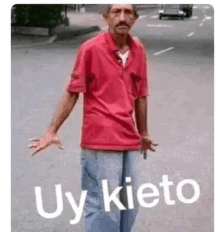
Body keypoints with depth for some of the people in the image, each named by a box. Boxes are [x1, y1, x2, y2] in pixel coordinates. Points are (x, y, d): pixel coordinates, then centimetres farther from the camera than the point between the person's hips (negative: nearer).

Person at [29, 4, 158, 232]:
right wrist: (52, 131, -9)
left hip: (130, 141, 6)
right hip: (101, 142, -5)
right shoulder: (91, 48, -8)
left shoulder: (138, 50, 6)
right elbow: (72, 92, -5)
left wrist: (144, 133, 21)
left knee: (130, 204, 14)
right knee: (104, 205, -2)